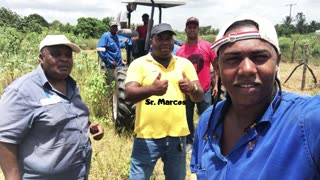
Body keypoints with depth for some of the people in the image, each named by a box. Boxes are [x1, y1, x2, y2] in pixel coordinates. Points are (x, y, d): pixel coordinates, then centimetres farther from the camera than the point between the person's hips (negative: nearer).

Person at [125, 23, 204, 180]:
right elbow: (128, 94, -15)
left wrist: (192, 89, -24)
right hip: (147, 136, -3)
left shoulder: (184, 63, 6)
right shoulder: (139, 63, -3)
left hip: (177, 136, 3)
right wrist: (151, 89, -35)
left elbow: (199, 96, 1)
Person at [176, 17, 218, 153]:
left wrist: (216, 84, -3)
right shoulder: (180, 50, -1)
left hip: (205, 90, -1)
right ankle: (189, 142, 29)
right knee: (188, 118, 12)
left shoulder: (208, 46, -3)